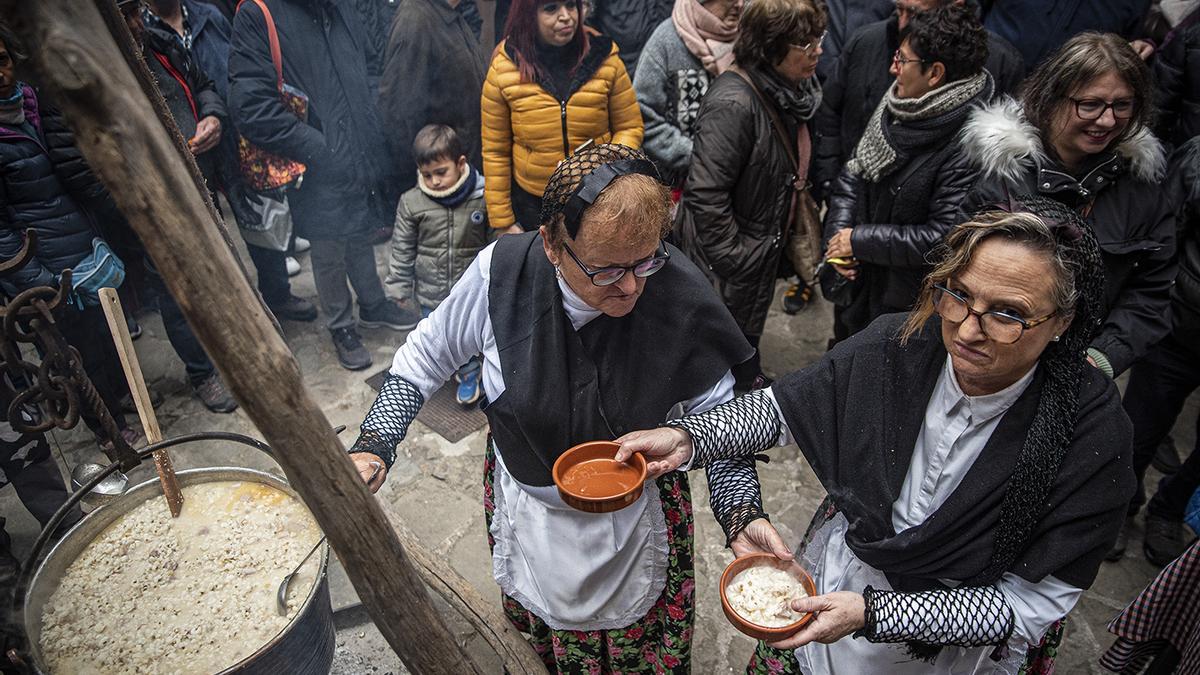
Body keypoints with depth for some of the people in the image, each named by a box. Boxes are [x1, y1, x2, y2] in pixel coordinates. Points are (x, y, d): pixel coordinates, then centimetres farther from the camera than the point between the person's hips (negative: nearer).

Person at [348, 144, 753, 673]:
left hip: (633, 523, -1)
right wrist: (373, 447, -15)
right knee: (543, 632, 29)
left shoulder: (680, 298, -26)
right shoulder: (501, 274, -25)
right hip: (524, 506, 1)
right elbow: (428, 355, -6)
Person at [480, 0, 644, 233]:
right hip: (531, 204, 0)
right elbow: (495, 151, -2)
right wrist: (502, 221, -2)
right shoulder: (503, 70, -8)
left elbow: (630, 128, 1)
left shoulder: (604, 59, -8)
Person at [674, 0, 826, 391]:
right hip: (726, 267, -8)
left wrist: (805, 226, 15)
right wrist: (733, 260, -23)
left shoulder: (789, 93, 1)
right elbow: (706, 193, -30)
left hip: (763, 249, 8)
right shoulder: (734, 103, -28)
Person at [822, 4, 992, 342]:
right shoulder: (898, 106, -3)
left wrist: (859, 240, -21)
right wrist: (838, 233, -9)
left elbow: (944, 237, -27)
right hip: (857, 279, 7)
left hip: (911, 306, -7)